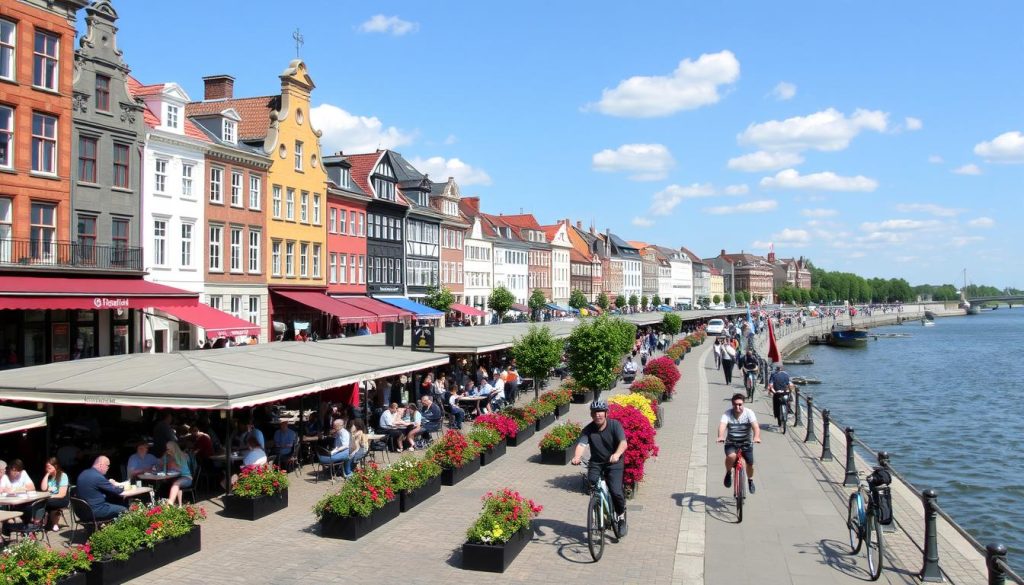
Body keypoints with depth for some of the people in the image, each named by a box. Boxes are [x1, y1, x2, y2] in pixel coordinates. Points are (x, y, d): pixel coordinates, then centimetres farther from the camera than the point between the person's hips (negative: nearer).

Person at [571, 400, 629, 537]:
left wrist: (617, 454, -47)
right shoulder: (588, 429, -9)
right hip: (596, 463, 3)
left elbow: (623, 442, -26)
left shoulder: (615, 425, -13)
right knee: (591, 482, -20)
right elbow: (581, 444, -24)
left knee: (616, 491, -18)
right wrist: (576, 457, -45)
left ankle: (621, 515, 13)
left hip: (614, 463, -2)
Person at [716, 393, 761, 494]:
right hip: (731, 443, -1)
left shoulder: (749, 413, -13)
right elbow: (722, 425, -29)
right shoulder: (727, 414, -13)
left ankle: (750, 480, 34)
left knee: (750, 463, -1)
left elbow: (755, 426, -27)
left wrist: (756, 437, -48)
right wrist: (720, 436, -50)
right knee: (731, 456, -30)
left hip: (746, 443, 1)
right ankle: (728, 473, 1)